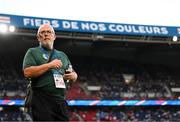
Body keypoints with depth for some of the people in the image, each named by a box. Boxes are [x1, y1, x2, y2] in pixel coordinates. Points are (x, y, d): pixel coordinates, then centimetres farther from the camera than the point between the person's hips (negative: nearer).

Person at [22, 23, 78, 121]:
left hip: (61, 101, 5)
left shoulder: (62, 55, 24)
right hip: (41, 101, -5)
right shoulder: (32, 52, 9)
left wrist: (72, 76, 1)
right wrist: (49, 65, -11)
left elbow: (74, 75, 26)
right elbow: (27, 72, -8)